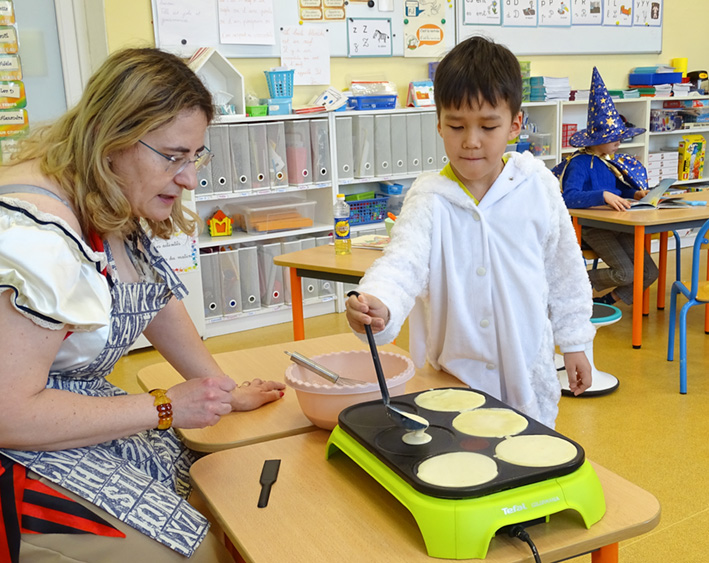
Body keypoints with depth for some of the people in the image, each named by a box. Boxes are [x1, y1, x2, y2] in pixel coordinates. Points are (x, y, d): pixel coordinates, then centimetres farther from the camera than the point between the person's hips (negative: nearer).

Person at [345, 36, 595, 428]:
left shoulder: (539, 187, -5)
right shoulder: (430, 199, -12)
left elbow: (564, 270, 6)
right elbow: (404, 260, -28)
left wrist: (574, 341, 11)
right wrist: (379, 303, -49)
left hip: (529, 372, 2)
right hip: (454, 377, -2)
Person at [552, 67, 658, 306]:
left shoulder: (611, 162, 12)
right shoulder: (580, 163, -14)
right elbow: (569, 197, -30)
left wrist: (634, 194, 5)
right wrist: (603, 195, -40)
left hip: (617, 223, 8)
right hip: (592, 227, -8)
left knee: (650, 272, -3)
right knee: (625, 273, -21)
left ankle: (607, 299, 16)